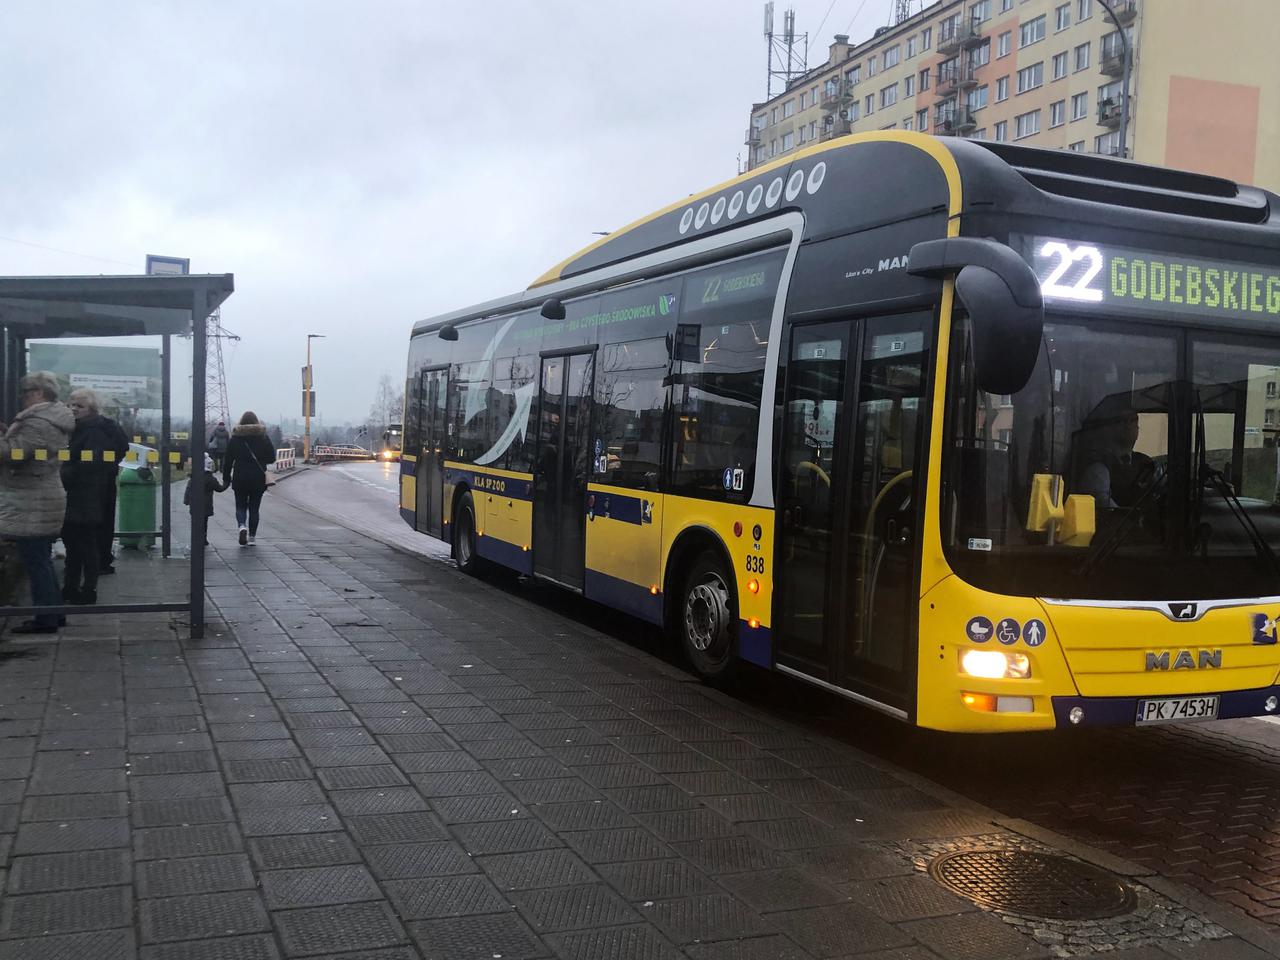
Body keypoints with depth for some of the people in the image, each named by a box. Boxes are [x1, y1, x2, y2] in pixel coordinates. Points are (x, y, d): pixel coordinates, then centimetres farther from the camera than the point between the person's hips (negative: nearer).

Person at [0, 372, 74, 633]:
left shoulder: (38, 423, -18)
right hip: (43, 501, 10)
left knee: (35, 562, -4)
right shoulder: (53, 419, 14)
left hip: (31, 505, -10)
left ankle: (46, 619, 1)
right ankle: (53, 612, 22)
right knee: (42, 561, 16)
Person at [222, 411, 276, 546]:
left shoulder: (235, 438, -2)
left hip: (240, 479, 0)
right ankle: (252, 536, 10)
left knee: (240, 506, 12)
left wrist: (226, 479, 7)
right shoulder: (263, 437, -2)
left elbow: (228, 460, 0)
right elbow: (272, 457, 0)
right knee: (254, 507, 10)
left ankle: (242, 525, -15)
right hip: (258, 479, 0)